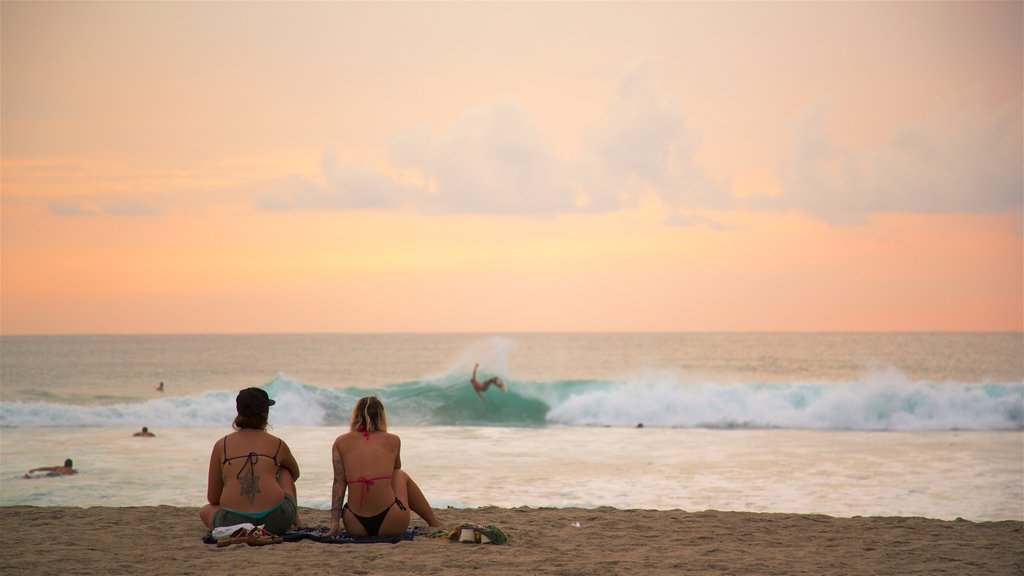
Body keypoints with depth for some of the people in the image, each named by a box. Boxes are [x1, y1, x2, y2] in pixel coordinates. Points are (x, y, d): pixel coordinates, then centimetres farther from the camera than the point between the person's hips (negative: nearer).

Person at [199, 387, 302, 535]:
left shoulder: (221, 445, 11)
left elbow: (212, 498, 14)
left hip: (233, 524, -1)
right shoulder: (277, 445, 11)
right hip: (276, 522, 1)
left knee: (205, 510, 34)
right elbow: (295, 473, 35)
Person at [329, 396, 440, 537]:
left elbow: (339, 483, -2)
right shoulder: (393, 441, 6)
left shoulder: (341, 442, 5)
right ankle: (434, 523, 46)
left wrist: (335, 525, -5)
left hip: (356, 527, 1)